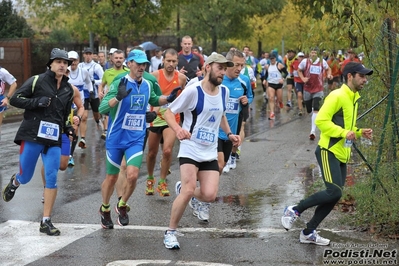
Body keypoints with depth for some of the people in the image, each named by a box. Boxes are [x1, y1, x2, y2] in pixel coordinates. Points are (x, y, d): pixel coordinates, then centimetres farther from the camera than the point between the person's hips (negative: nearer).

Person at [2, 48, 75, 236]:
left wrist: (66, 128, 7)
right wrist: (37, 102, -19)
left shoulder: (69, 89, 11)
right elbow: (14, 99, -7)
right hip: (32, 136, -3)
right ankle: (14, 182, 46)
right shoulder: (37, 81, -5)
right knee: (25, 177, 7)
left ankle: (46, 222, 2)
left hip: (54, 139, 3)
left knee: (52, 179, -5)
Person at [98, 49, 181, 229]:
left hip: (136, 139, 3)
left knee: (132, 175, -14)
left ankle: (122, 206, 12)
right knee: (112, 177, 9)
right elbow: (102, 109, -21)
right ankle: (105, 209, 34)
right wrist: (118, 97, -39)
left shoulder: (147, 85, 2)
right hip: (116, 139, -3)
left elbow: (153, 100, 24)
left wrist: (168, 99, 4)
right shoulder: (119, 84, -14)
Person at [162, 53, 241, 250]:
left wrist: (229, 133, 9)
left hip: (210, 153, 5)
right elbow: (169, 112, -8)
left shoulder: (224, 91, 5)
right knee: (188, 191, -19)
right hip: (190, 149, -5)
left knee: (210, 195, -9)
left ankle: (183, 190, 26)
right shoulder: (193, 90, -13)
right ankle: (170, 232, 1)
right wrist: (178, 129, -27)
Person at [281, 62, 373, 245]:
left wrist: (359, 133, 10)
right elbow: (321, 120, -20)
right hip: (329, 151, -9)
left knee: (334, 196, 7)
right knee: (334, 192, -19)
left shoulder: (354, 98, 17)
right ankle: (294, 210, -2)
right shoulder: (337, 96, -12)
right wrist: (344, 132, -24)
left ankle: (308, 233, 16)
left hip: (342, 155, 9)